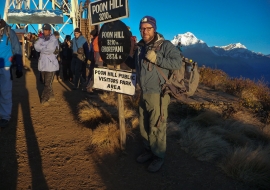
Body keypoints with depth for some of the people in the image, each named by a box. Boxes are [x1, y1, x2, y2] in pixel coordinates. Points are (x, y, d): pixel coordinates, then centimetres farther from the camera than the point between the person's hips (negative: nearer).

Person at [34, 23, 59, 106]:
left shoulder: (53, 39, -7)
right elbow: (36, 46, -5)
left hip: (51, 64, -6)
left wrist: (41, 48, -8)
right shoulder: (41, 38, 10)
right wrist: (46, 48, -15)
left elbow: (50, 48, -22)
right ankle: (51, 96, 30)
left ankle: (44, 99, 4)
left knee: (48, 83, -5)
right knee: (46, 82, 15)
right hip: (43, 63, 6)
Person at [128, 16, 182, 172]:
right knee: (144, 125, 17)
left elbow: (177, 63, -22)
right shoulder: (140, 46, 12)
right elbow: (135, 64, 27)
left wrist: (156, 58, -25)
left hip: (158, 94, -7)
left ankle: (159, 157, 19)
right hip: (144, 93, 7)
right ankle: (149, 150, 36)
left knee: (157, 127, 1)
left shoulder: (165, 45, -10)